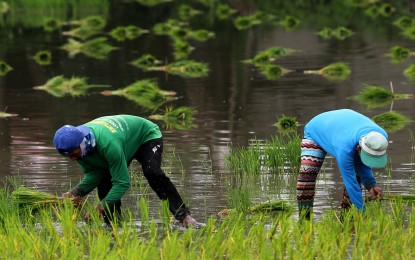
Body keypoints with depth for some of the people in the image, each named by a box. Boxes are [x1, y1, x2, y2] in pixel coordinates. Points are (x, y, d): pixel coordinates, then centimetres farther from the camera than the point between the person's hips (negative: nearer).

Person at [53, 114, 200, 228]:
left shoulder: (108, 144, -47)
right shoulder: (76, 144, -23)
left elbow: (122, 183, -42)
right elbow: (92, 174, -15)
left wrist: (101, 207, -46)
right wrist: (76, 192, -33)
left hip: (147, 137, -8)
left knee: (152, 173, -32)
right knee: (104, 184, -8)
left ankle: (184, 217, -29)